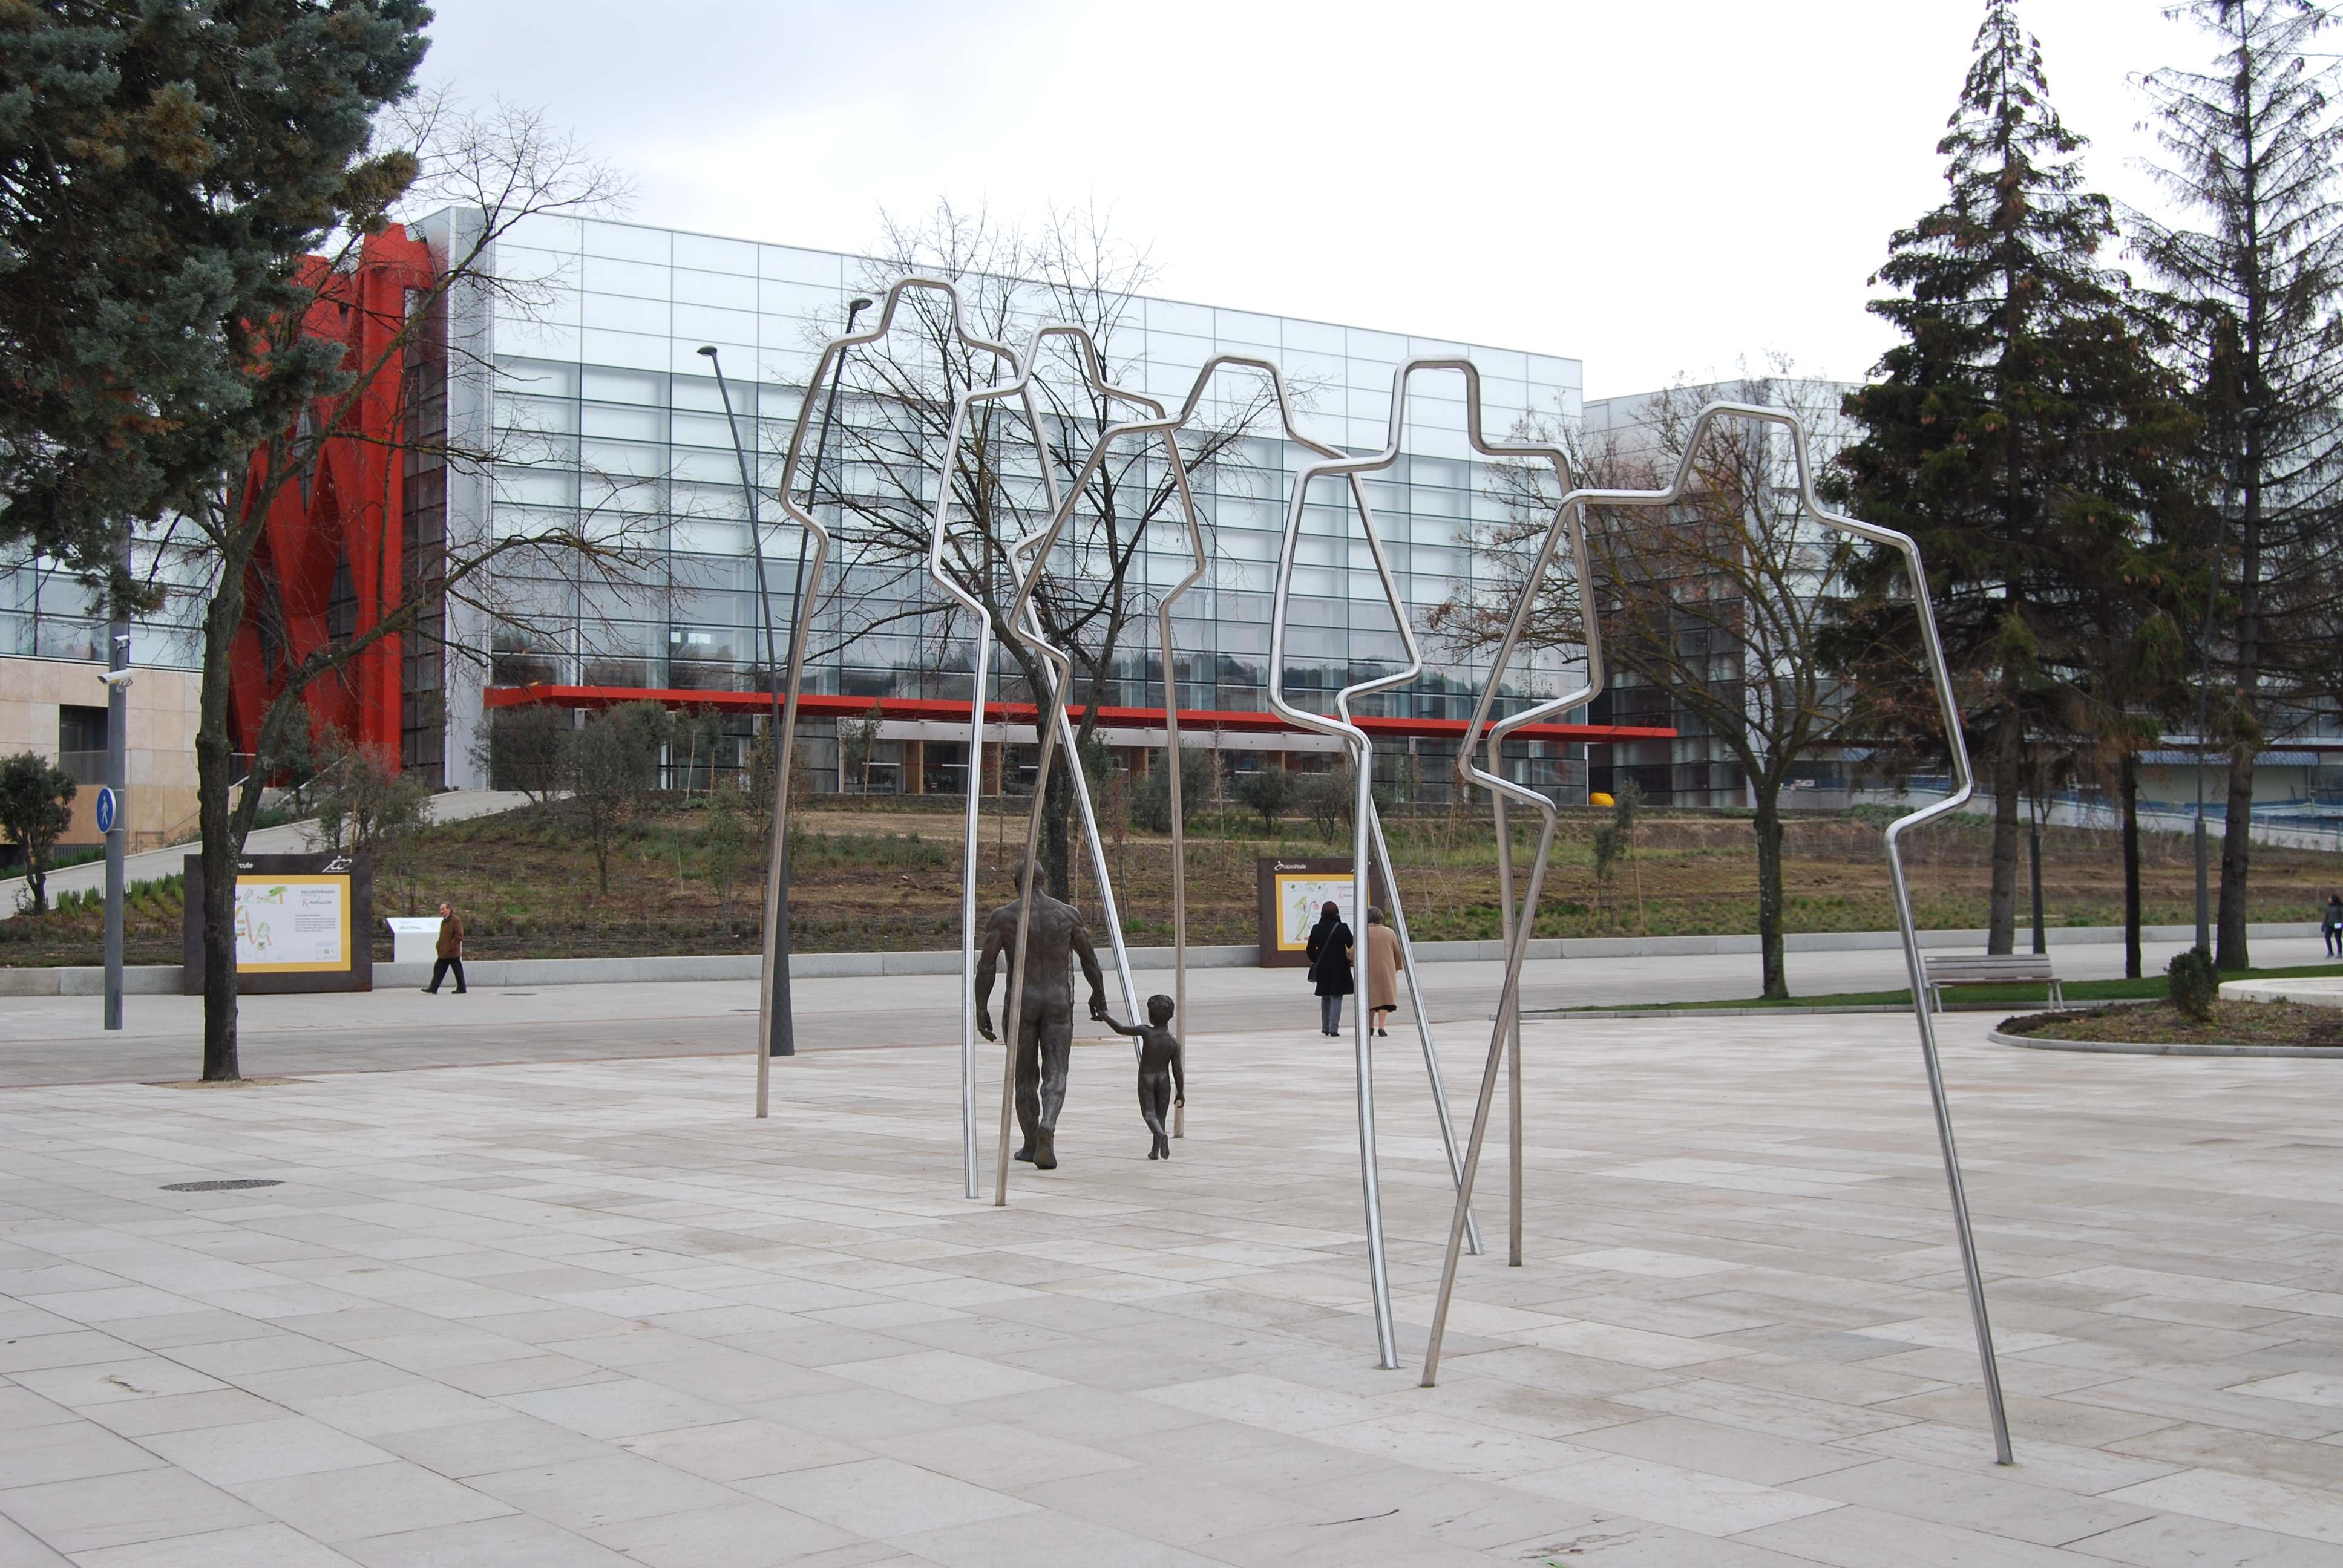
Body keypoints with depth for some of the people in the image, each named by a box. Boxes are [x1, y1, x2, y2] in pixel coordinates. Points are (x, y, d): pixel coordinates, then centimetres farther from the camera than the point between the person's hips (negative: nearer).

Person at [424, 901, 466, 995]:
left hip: (453, 952, -9)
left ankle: (461, 989, 8)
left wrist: (451, 947, -19)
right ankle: (433, 989, 7)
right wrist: (440, 946, 14)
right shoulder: (444, 921, 16)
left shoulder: (455, 920, -12)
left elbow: (459, 936, -17)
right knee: (438, 970, 6)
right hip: (443, 952, 9)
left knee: (458, 971, 0)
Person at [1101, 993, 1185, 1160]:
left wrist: (1105, 1017, 5)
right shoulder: (1174, 1043, -8)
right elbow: (1178, 1071, -6)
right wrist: (1180, 1093, 4)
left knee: (1149, 1114, -1)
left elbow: (1120, 1029, -11)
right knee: (1161, 1115, 13)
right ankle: (1155, 1150, 12)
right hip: (1164, 1080, 2)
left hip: (1146, 1079, -2)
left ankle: (1162, 1135, -30)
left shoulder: (1146, 1032, -15)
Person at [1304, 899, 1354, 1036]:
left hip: (1322, 968, 3)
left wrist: (1315, 961, 19)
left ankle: (1325, 1027, 23)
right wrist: (1349, 959, 15)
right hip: (1339, 968, -3)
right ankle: (1334, 1028, -12)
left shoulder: (1316, 929, -1)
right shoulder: (1342, 928, -9)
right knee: (1336, 997, -2)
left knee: (1325, 997, 17)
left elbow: (1310, 949, 2)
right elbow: (1351, 946, -4)